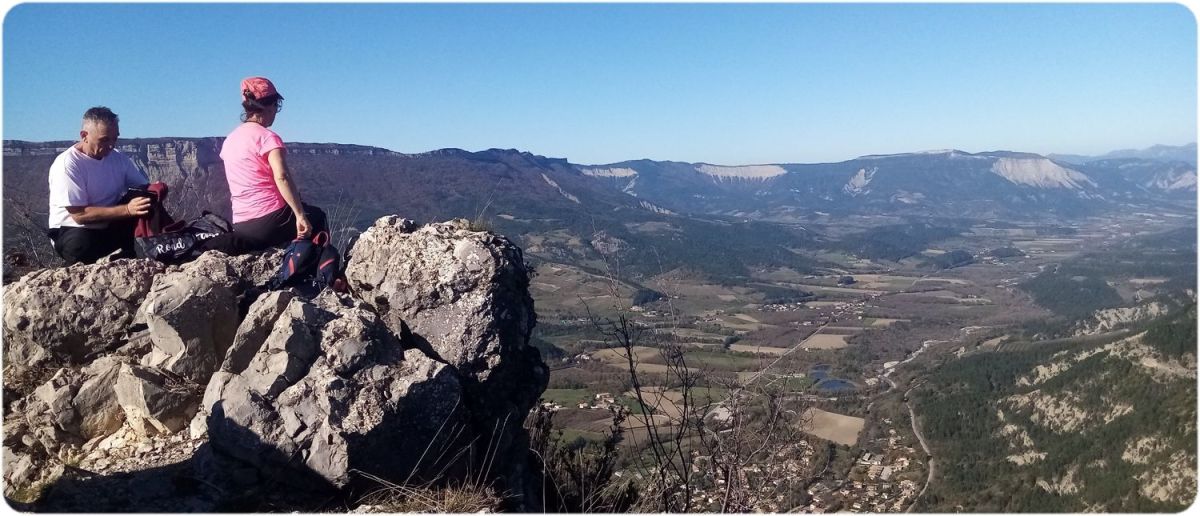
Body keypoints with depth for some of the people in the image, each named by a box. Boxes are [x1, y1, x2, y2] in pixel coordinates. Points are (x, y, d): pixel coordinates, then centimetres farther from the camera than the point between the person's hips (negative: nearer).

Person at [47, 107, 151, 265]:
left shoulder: (117, 157, 2)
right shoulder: (67, 164, -17)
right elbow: (80, 215, -24)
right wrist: (127, 209, -34)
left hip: (111, 226, 5)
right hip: (74, 231, -5)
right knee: (81, 247, -39)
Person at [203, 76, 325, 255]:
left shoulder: (229, 140, 14)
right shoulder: (268, 137, -9)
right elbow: (282, 177, -25)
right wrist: (300, 216, -24)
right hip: (270, 221, -7)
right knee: (317, 216, 22)